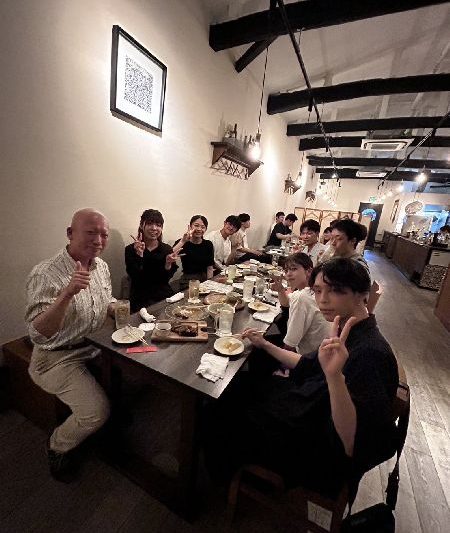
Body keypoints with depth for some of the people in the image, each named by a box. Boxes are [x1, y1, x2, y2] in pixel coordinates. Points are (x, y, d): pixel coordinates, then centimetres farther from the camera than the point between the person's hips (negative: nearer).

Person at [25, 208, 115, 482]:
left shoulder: (102, 266, -1)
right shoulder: (46, 274, -22)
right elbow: (38, 335, -29)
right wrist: (67, 293, -44)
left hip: (94, 346, 7)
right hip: (58, 357, -6)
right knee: (97, 411, -18)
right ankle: (57, 447, 17)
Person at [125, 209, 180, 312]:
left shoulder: (167, 249, 3)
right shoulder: (130, 249, -2)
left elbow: (165, 279, 0)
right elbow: (135, 278, -11)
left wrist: (168, 264, -19)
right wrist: (139, 254, -20)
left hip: (164, 296, 3)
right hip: (141, 299, -3)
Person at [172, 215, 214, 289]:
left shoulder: (208, 244, 5)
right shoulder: (181, 242, -2)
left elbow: (210, 268, 3)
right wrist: (182, 241, -27)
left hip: (204, 280, 3)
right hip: (187, 281, -3)